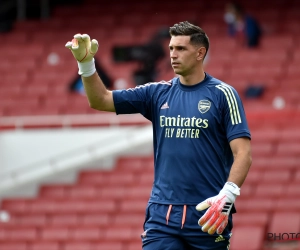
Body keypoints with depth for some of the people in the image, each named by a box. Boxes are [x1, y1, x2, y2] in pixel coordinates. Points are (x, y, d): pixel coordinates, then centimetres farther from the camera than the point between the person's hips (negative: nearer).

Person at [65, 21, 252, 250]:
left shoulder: (222, 94, -2)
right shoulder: (158, 93, 10)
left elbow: (243, 152, -8)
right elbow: (100, 100, 8)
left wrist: (228, 195, -23)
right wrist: (86, 64, -8)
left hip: (207, 217, -3)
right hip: (162, 215, 3)